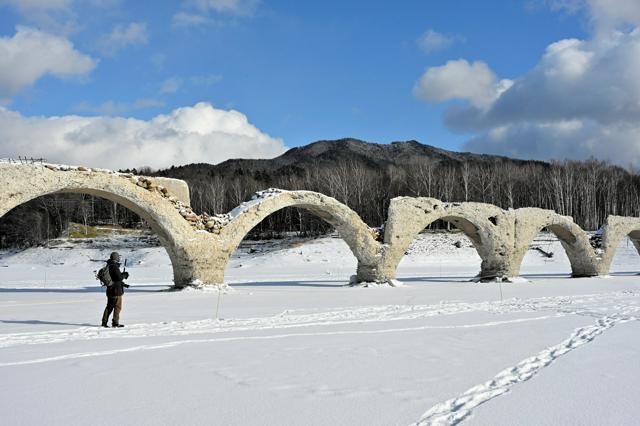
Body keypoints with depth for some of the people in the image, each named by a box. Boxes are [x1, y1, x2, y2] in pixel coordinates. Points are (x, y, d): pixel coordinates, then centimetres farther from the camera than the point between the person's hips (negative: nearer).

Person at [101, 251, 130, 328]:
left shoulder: (108, 266, 13)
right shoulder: (115, 267, -18)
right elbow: (119, 277, -22)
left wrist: (123, 284, 20)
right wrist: (125, 275, -2)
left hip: (110, 290, 9)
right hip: (116, 290, -9)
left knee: (109, 307, 15)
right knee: (117, 307, -1)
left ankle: (104, 322, 15)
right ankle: (115, 322, 1)